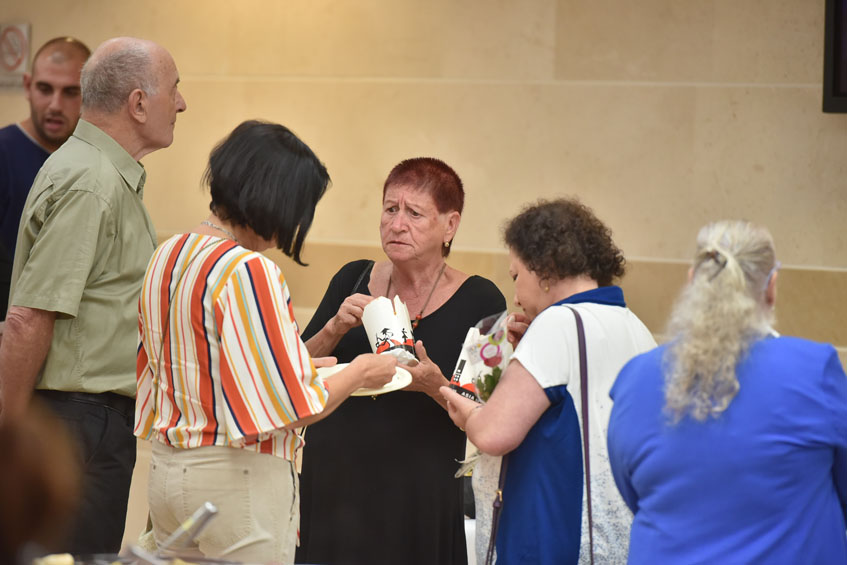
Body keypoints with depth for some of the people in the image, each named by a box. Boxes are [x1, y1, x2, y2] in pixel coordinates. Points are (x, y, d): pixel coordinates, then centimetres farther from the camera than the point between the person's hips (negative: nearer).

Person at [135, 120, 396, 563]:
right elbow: (295, 407, -19)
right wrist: (361, 372, -2)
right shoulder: (250, 272, -20)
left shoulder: (167, 256, 6)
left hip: (166, 468, 8)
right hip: (237, 477, -8)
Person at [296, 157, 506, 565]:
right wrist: (335, 329, -12)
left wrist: (435, 385, -23)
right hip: (331, 487, 3)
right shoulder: (353, 280, 6)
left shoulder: (478, 300, -4)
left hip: (417, 498, -3)